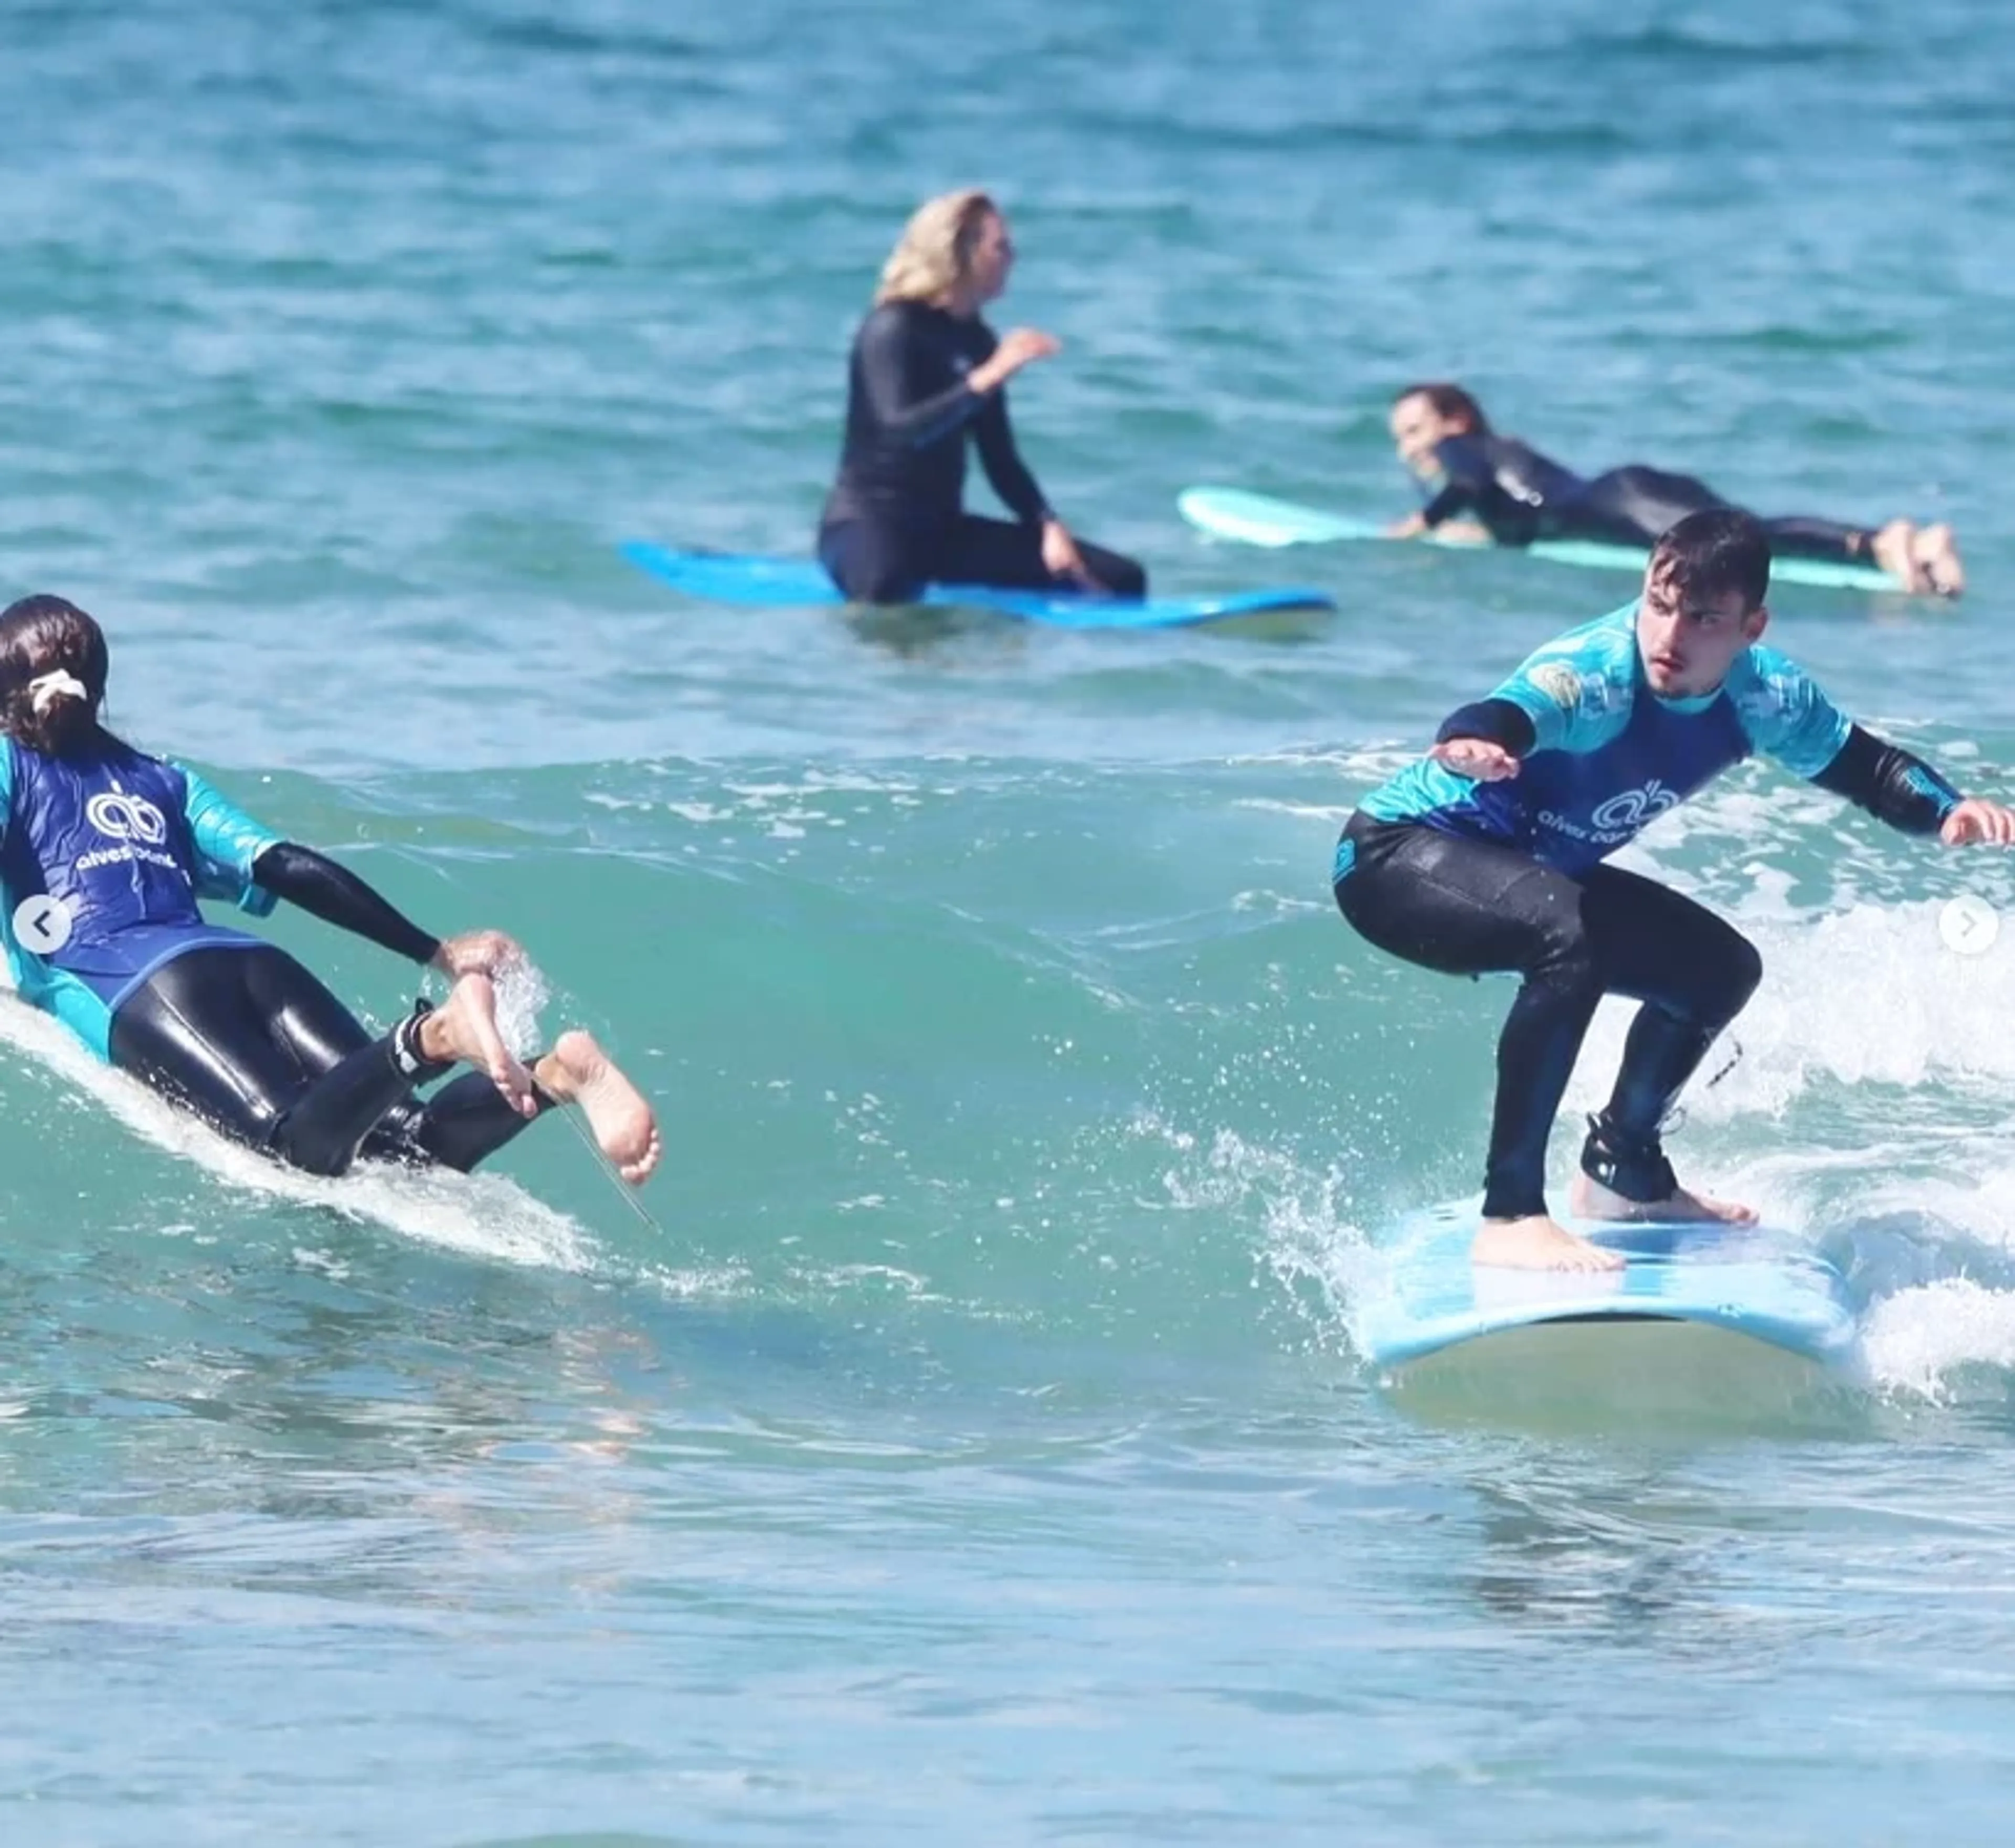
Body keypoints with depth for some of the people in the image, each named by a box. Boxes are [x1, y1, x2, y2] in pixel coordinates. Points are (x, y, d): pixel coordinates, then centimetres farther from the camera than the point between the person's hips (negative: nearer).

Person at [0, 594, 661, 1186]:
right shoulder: (164, 783, 31)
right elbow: (291, 869, 22)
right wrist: (435, 952, 21)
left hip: (134, 989, -5)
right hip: (254, 965, 5)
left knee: (307, 1148, -27)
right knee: (411, 1145, -12)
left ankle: (428, 1036, -52)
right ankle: (557, 1069, -39)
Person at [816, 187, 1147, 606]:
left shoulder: (976, 340, 11)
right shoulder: (893, 330, -11)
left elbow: (1001, 460, 13)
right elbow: (900, 429, -28)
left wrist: (1049, 527, -2)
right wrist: (987, 379, -32)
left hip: (942, 528, 8)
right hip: (867, 523, -8)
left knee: (1121, 579, 0)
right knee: (889, 589, -46)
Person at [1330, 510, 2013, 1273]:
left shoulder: (1762, 696, -11)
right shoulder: (1594, 676, -33)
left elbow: (1865, 765, 3)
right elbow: (1504, 717, -53)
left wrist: (1947, 810, -18)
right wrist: (1472, 745, -78)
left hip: (1532, 875, 8)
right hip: (1397, 857, -8)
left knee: (1721, 970, 12)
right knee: (1572, 937, -35)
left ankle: (1624, 1176, 33)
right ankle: (1510, 1218, -34)